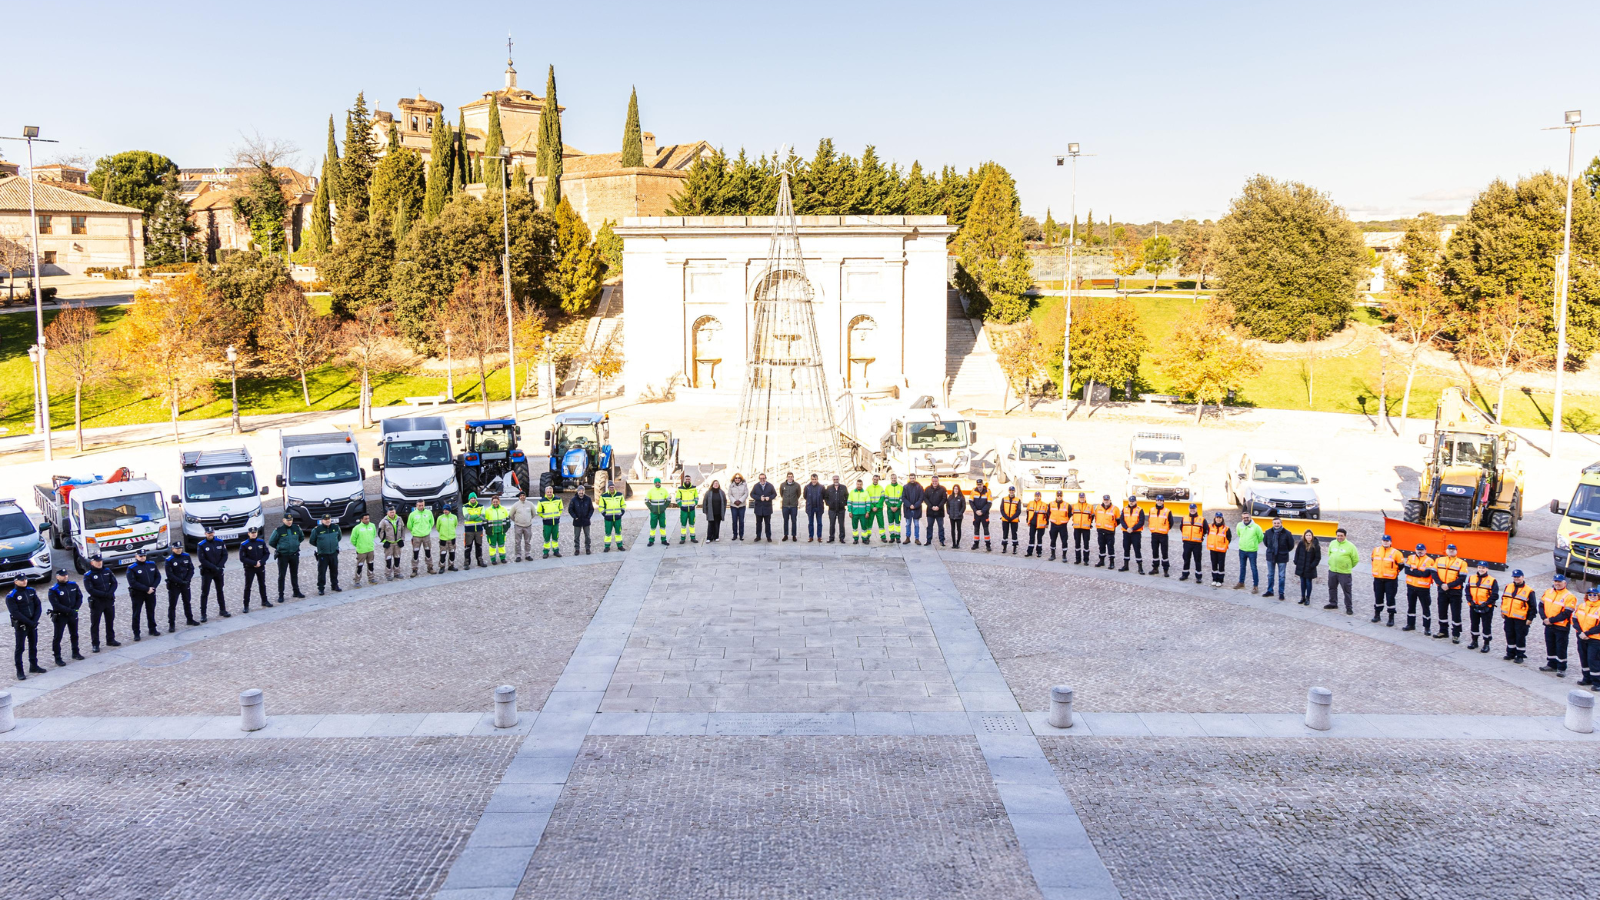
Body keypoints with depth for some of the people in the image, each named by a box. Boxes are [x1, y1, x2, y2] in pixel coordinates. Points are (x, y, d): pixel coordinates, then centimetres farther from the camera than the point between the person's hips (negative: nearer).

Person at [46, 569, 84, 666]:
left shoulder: (73, 585, 0)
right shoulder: (53, 590, -15)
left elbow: (80, 597, 4)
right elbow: (56, 605, -20)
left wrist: (75, 609, -10)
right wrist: (69, 610, -24)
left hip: (72, 614, 5)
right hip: (60, 616, -5)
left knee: (74, 634, 18)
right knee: (58, 637, -1)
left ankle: (75, 653, 35)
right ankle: (57, 658, 7)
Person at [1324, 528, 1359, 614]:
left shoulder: (1350, 546, -10)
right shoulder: (1332, 543, 5)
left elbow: (1355, 559, -2)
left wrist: (1349, 566, 6)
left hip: (1344, 572, -5)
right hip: (1332, 571, 6)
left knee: (1347, 590, -2)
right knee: (1332, 588, 16)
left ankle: (1349, 608, 6)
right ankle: (1333, 603, 32)